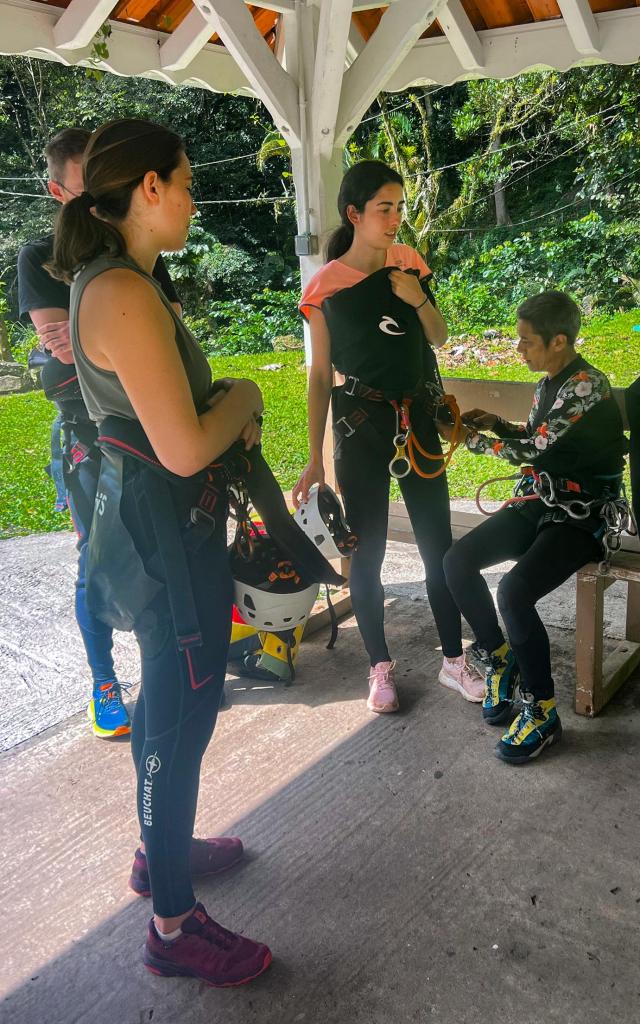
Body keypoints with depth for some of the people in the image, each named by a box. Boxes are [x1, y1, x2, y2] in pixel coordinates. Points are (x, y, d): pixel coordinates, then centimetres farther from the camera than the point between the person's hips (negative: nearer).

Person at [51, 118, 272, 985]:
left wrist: (228, 410, 4)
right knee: (183, 709, 3)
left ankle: (162, 846, 46)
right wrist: (243, 395, -7)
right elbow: (185, 450, -26)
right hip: (164, 528, -10)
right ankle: (173, 925, 24)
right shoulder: (126, 295, -23)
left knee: (170, 697, 23)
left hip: (145, 512, 10)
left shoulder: (104, 279, 10)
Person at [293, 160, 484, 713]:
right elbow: (320, 376, -4)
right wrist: (315, 458, -4)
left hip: (418, 418, 4)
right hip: (360, 425, -3)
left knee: (438, 542, 7)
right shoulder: (326, 286, -7)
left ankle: (454, 660, 22)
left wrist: (420, 300, -8)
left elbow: (439, 337, 13)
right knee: (368, 549, 4)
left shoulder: (409, 262, 4)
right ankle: (381, 666, 21)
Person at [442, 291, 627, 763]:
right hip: (539, 503, 9)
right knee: (457, 562, -5)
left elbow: (535, 450, -20)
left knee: (514, 592, -30)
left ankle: (543, 712, -10)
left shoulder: (586, 387, -20)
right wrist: (499, 424, 6)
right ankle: (502, 658, 14)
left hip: (582, 515, -9)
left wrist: (472, 439, -8)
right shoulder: (549, 382, 8)